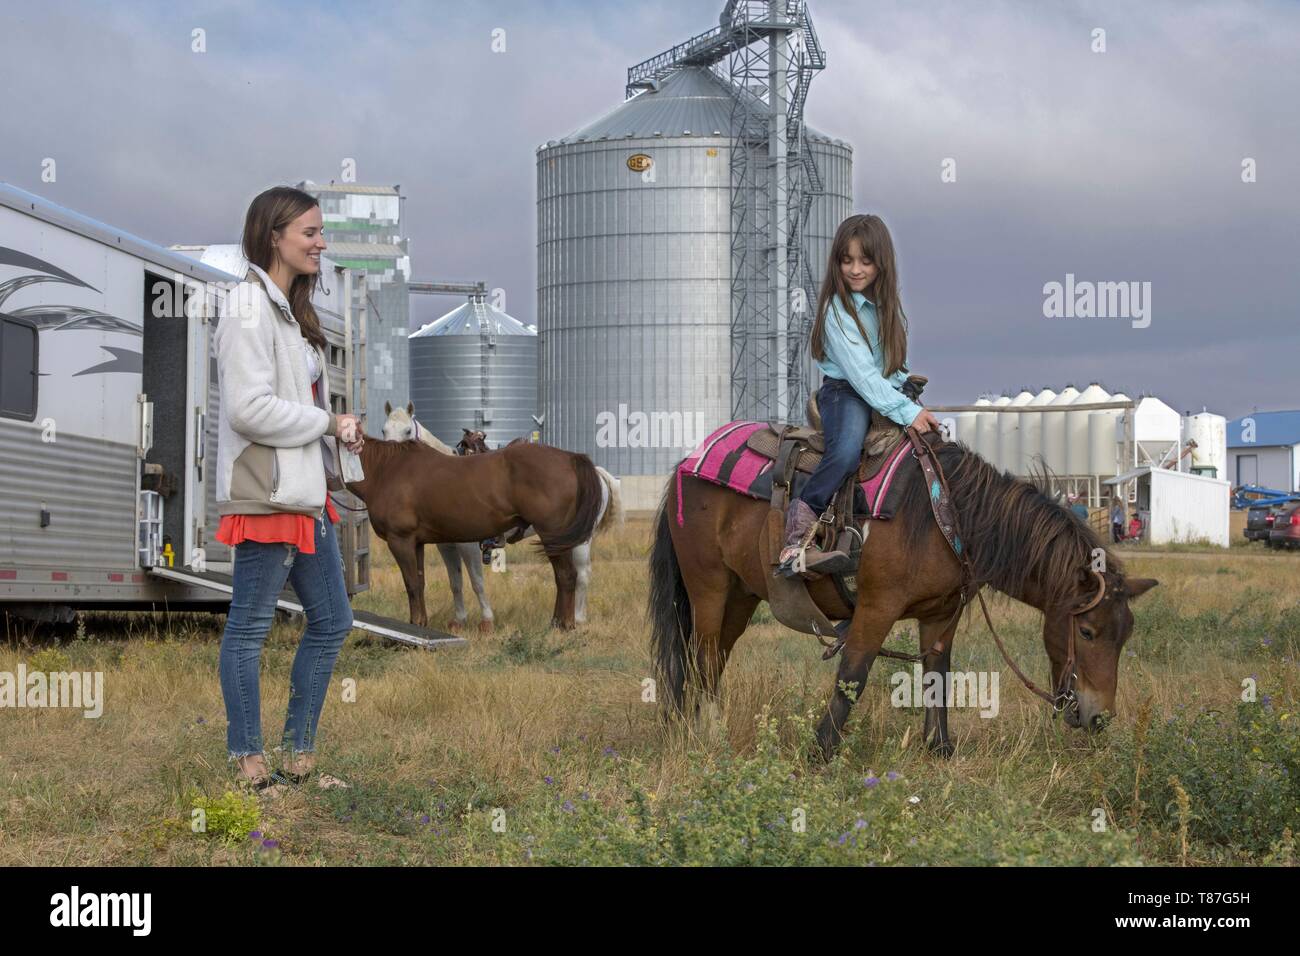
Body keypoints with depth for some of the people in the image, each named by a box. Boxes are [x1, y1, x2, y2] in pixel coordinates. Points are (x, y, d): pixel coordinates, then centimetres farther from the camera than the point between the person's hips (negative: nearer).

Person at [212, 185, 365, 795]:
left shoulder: (288, 309, 16)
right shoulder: (249, 309, -15)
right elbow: (250, 408, -23)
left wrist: (332, 450, 7)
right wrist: (329, 423, -13)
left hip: (305, 495, 10)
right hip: (265, 494, -10)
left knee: (331, 622, 14)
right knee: (250, 628, 0)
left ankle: (301, 757, 23)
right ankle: (249, 764, 8)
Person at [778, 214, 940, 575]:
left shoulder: (885, 306, 12)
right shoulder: (838, 310, -11)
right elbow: (861, 374, -18)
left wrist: (915, 404, 3)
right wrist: (907, 412, -23)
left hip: (885, 394, 8)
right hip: (844, 393, -8)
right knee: (846, 451, -36)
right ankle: (797, 537, -40)